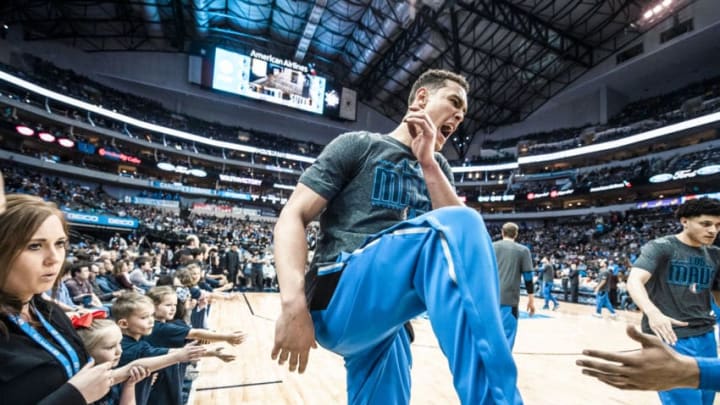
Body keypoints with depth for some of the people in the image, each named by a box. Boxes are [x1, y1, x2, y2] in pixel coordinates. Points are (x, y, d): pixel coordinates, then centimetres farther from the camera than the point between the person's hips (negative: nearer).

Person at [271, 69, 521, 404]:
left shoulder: (438, 167, 19)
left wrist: (427, 162, -5)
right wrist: (294, 304, -19)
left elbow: (462, 235, 4)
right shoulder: (358, 145, 1)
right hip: (338, 299, -6)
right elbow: (293, 217, -5)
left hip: (389, 312, 7)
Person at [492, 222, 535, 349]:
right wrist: (531, 299, 7)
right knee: (506, 336, 3)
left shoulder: (491, 247, 8)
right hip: (509, 299, -3)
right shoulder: (523, 250, 2)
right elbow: (528, 276, 0)